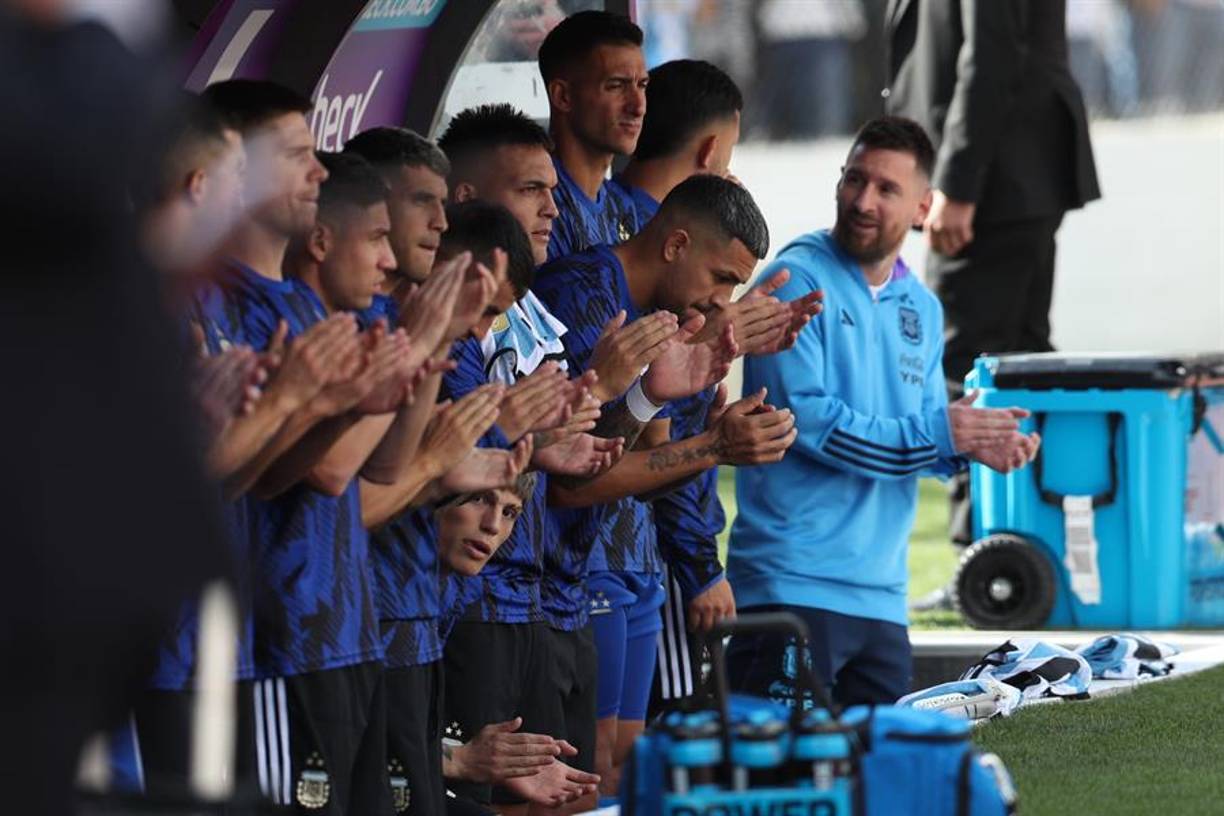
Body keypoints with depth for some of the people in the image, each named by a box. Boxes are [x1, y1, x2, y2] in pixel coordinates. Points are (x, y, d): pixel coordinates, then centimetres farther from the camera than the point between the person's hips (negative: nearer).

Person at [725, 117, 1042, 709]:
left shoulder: (921, 309, 16)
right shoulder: (798, 281, -7)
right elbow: (804, 417, -17)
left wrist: (972, 445, -5)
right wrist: (938, 435, -17)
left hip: (881, 594, 8)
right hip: (792, 586, -8)